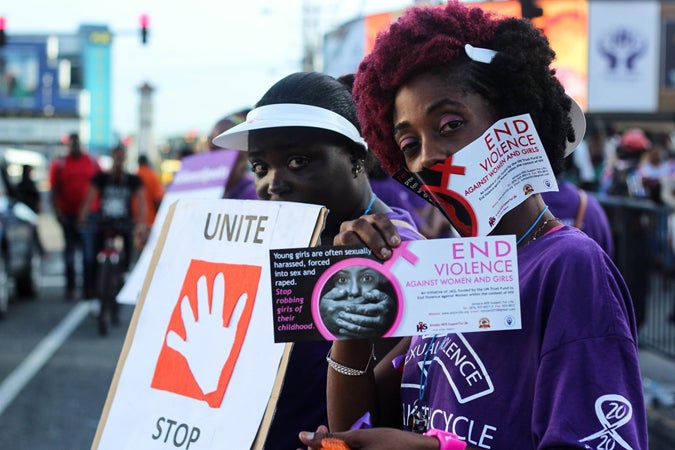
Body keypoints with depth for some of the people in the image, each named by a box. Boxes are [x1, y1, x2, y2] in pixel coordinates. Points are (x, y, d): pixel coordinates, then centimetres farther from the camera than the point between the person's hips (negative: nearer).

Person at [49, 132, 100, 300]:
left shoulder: (92, 163, 8)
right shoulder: (59, 164, 5)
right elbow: (54, 190, 2)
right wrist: (57, 211, -7)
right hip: (68, 214, 0)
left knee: (90, 252, -4)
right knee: (70, 250, 7)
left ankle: (88, 287, 0)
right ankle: (70, 287, 12)